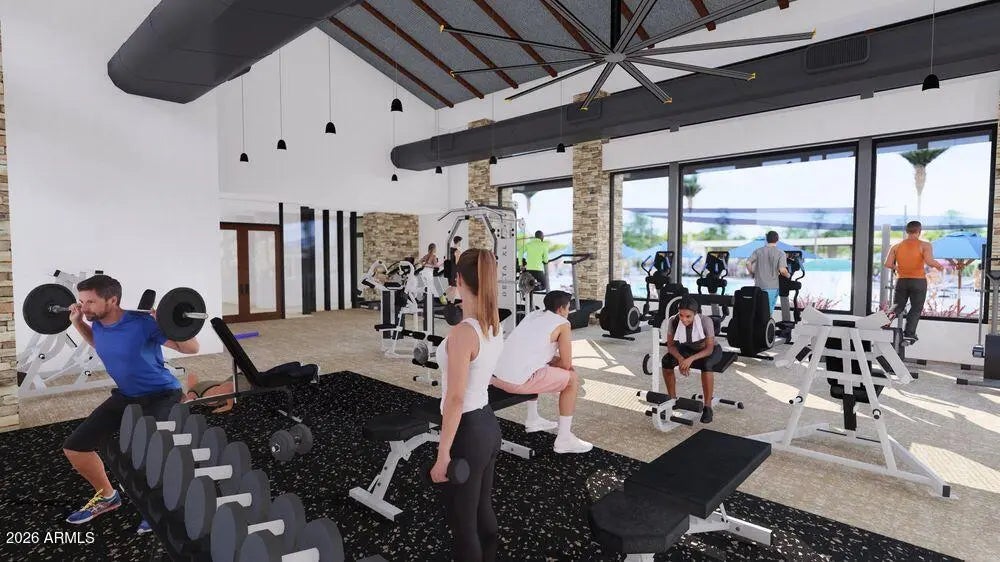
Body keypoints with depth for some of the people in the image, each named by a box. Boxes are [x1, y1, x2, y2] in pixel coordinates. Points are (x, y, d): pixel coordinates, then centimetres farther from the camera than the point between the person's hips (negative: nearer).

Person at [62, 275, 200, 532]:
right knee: (74, 447, 7)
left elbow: (191, 348, -23)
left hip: (161, 396, -8)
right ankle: (107, 497, 31)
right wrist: (77, 322, 10)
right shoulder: (98, 324, -4)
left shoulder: (142, 323, -26)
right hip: (125, 395, 8)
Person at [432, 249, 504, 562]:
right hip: (488, 425, 9)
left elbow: (455, 398, -24)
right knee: (483, 512, 24)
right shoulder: (494, 326, 2)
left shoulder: (463, 333, -25)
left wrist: (443, 453, -17)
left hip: (467, 432, -9)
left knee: (462, 521, 12)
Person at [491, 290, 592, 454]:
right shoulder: (563, 324, 2)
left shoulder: (533, 315, 22)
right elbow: (566, 364, 4)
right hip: (517, 381, -8)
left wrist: (547, 359, 26)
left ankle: (533, 420, 43)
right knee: (572, 379, 9)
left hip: (496, 375, 8)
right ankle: (564, 440, 12)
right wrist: (550, 361, 21)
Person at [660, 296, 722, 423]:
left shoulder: (706, 321, -34)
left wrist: (691, 359, -44)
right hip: (689, 348, 3)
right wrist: (680, 359, -35)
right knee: (666, 360, -24)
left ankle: (708, 407, -20)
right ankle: (672, 399, -5)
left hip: (711, 349, -3)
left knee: (706, 365, -37)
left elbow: (709, 349, -29)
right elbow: (670, 345, -16)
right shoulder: (673, 321, -26)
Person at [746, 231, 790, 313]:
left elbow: (748, 263, -6)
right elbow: (782, 270, -16)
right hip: (772, 286, -3)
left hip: (759, 285, 3)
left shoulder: (758, 251, 2)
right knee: (769, 309, 5)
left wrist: (752, 274, 9)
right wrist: (788, 275, 5)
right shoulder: (780, 253, -7)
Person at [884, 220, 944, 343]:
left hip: (901, 281, 2)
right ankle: (908, 334, 4)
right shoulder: (925, 245, -4)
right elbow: (929, 261, -20)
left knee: (897, 305, 11)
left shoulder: (896, 247, 4)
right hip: (918, 281, -2)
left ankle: (891, 314, -23)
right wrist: (939, 266, 0)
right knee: (916, 308, 9)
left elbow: (888, 264, -4)